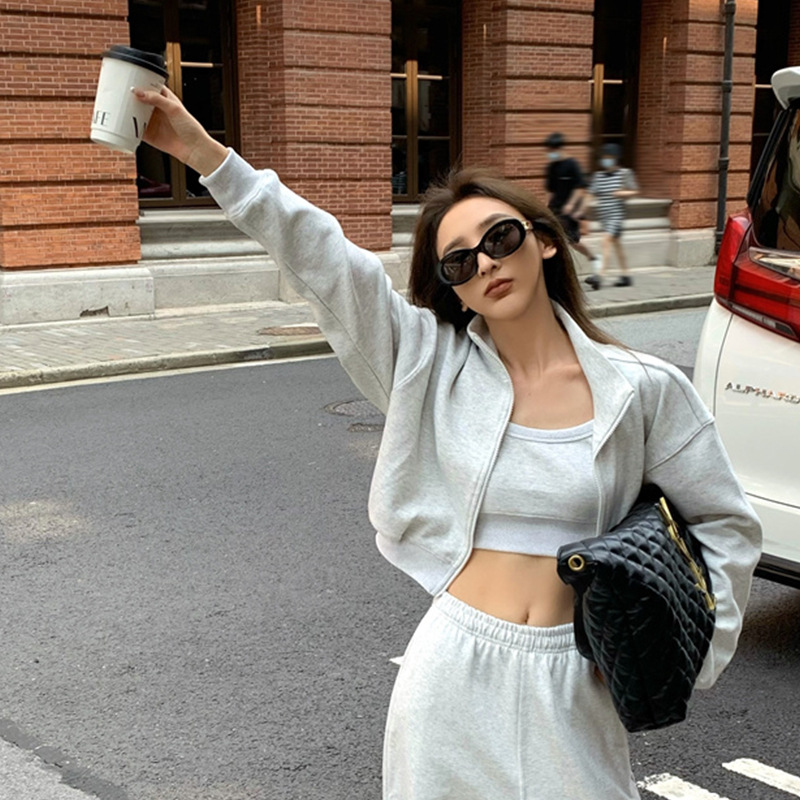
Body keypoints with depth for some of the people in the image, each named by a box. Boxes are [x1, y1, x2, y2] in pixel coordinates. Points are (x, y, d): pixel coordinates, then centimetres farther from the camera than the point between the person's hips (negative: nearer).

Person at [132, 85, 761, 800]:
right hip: (453, 676, 1)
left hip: (572, 686, 0)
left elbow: (724, 523, 8)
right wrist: (204, 153, -12)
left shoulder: (645, 391, -2)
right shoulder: (436, 365, 0)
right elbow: (322, 260, -7)